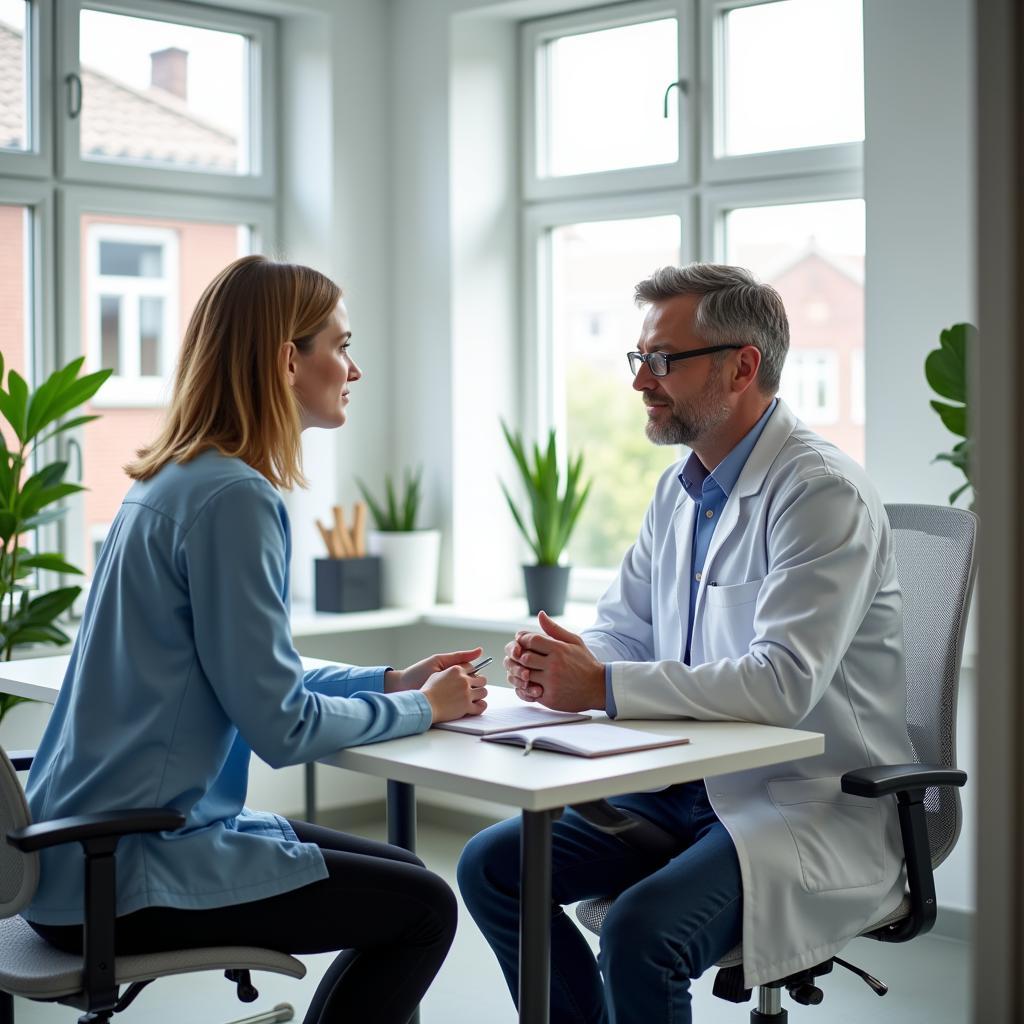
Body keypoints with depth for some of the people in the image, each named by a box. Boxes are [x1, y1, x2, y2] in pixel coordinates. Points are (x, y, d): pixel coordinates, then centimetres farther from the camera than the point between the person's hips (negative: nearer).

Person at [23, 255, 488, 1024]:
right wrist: (423, 708, -5)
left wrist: (390, 682, 8)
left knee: (403, 883, 17)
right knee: (423, 909, 1)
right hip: (124, 874, -9)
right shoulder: (231, 496, -20)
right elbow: (282, 726, -20)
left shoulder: (180, 480, 9)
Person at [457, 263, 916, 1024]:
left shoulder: (824, 492, -17)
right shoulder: (680, 489, 11)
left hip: (817, 809, -8)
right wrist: (560, 661, -8)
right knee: (491, 866, 0)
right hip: (691, 790, 8)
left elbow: (785, 683, -27)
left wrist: (604, 687, -26)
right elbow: (625, 628, 16)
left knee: (642, 930, -31)